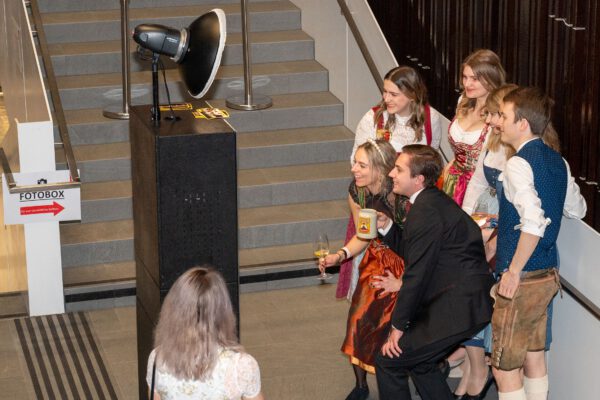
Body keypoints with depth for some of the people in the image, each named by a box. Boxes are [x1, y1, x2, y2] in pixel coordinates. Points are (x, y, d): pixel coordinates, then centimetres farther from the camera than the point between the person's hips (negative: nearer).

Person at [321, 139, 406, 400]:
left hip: (407, 266, -5)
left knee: (392, 327, -11)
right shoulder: (357, 193, -8)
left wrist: (402, 283, -19)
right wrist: (340, 256, -10)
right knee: (359, 319, -6)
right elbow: (363, 237, 7)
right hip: (377, 260, 5)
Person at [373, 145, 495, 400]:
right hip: (466, 301, 11)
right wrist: (386, 227, 3)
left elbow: (418, 272, -19)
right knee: (420, 361, 24)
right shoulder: (432, 200, 12)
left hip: (459, 309, -11)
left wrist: (398, 326, -11)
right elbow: (410, 252, 18)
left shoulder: (426, 209, -20)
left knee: (387, 361, -4)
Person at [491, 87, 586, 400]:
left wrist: (513, 272, -23)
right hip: (548, 274, 9)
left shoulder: (518, 164, -19)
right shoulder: (557, 161, 6)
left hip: (522, 279, -9)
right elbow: (577, 209, 20)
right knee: (534, 356, 20)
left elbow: (534, 222, -30)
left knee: (504, 368, 0)